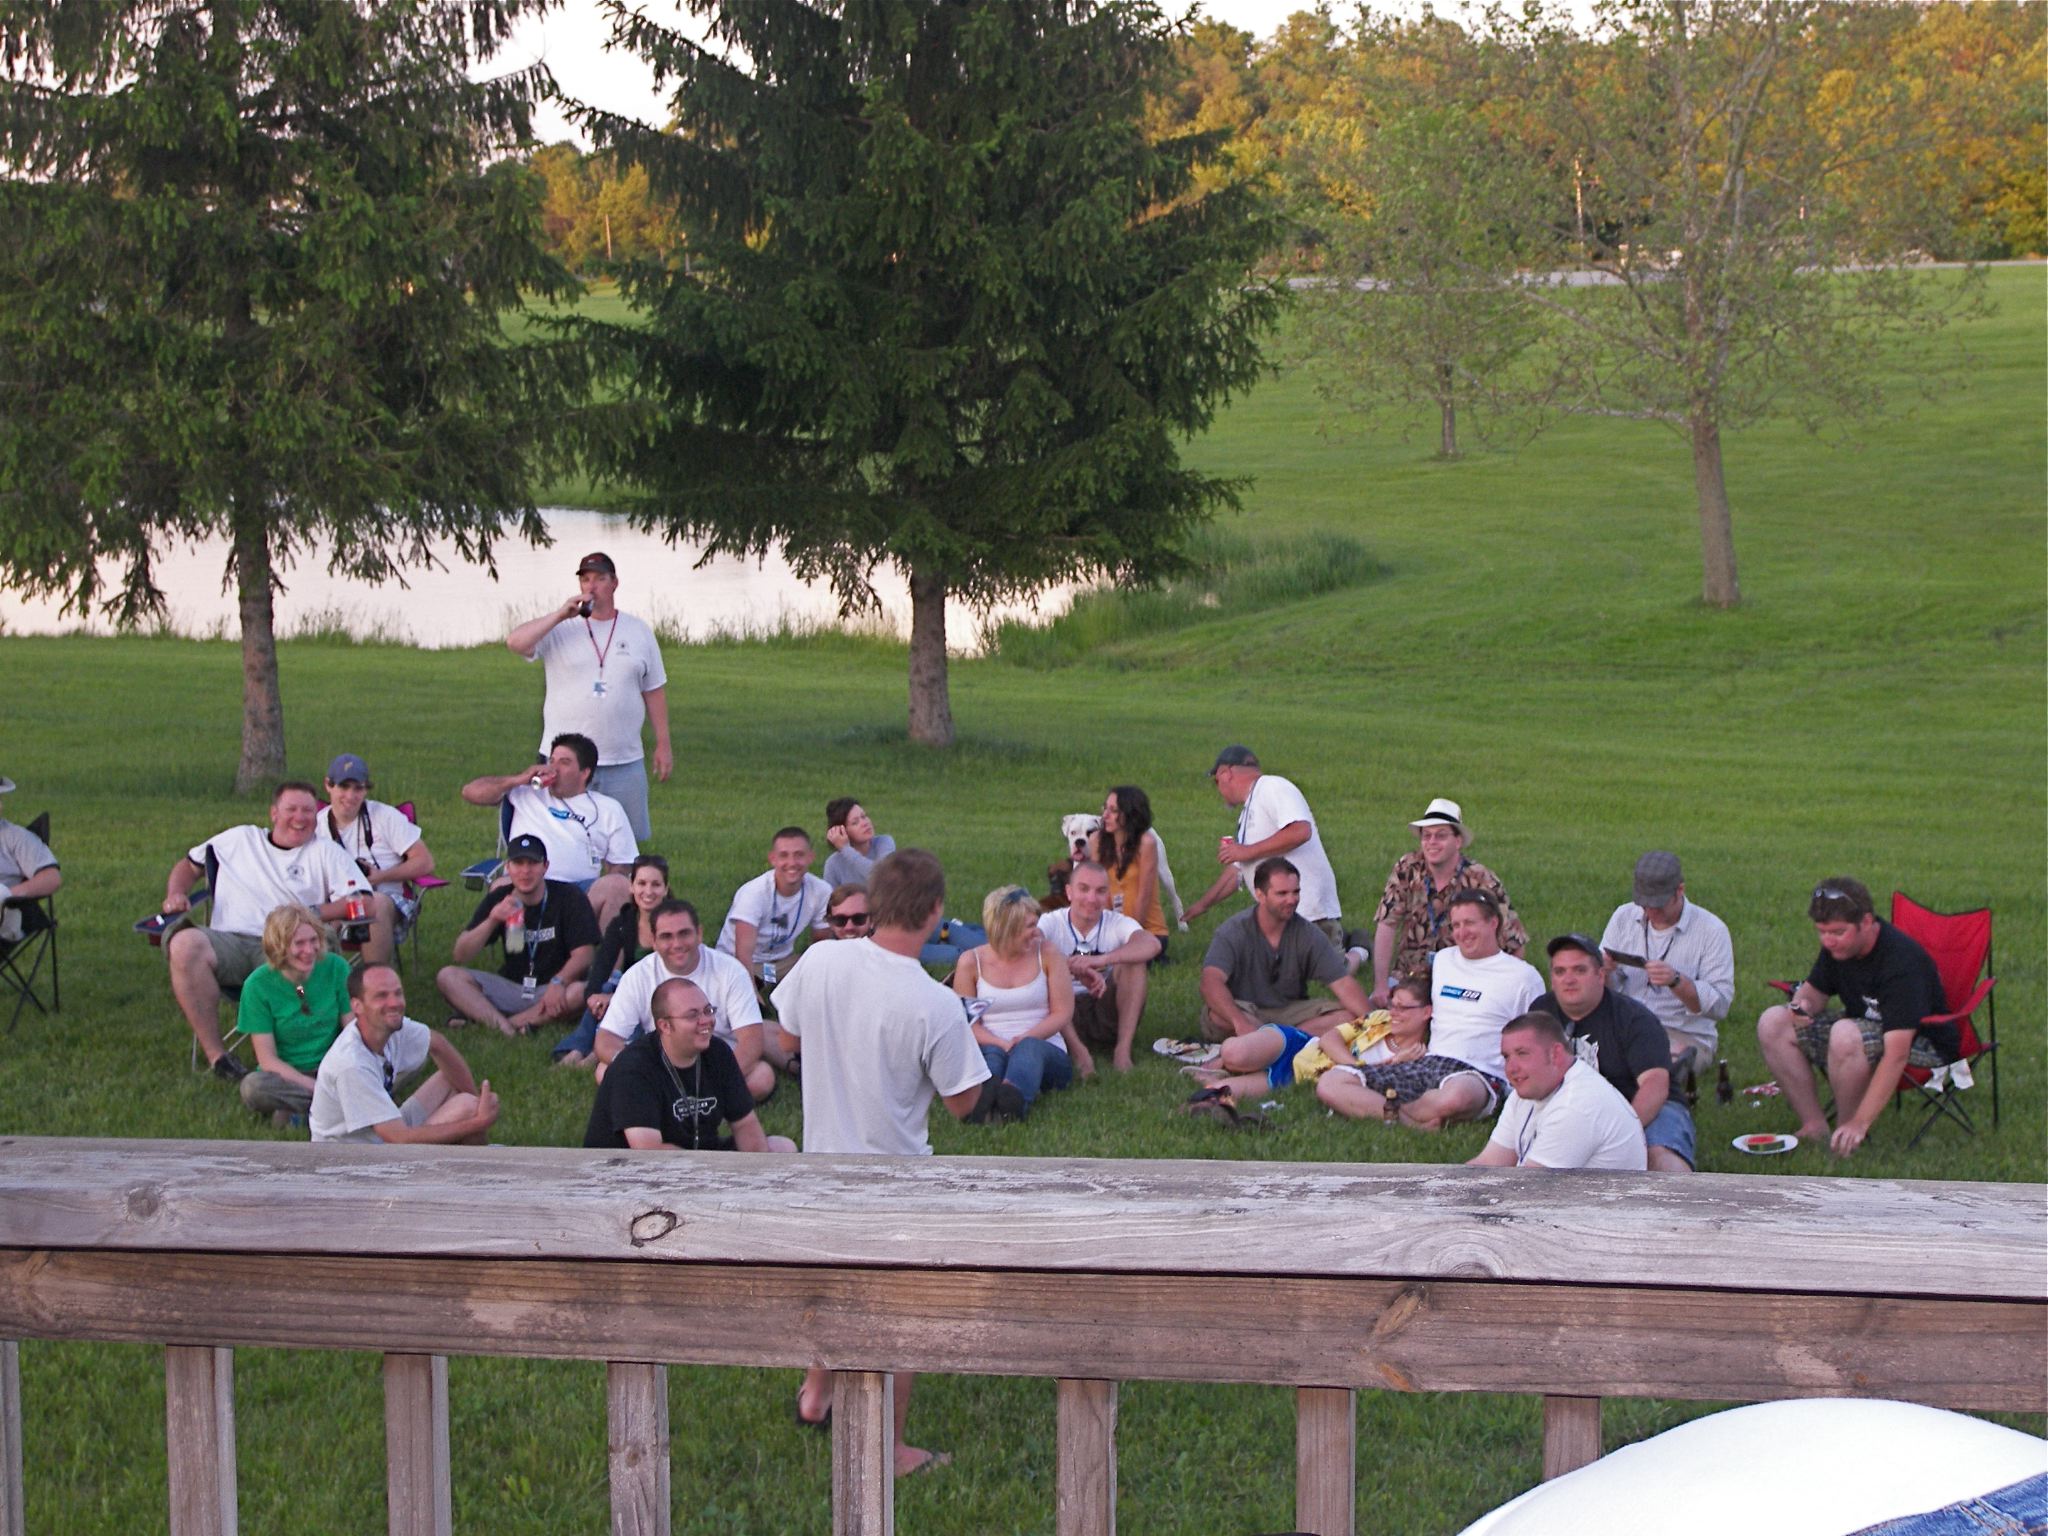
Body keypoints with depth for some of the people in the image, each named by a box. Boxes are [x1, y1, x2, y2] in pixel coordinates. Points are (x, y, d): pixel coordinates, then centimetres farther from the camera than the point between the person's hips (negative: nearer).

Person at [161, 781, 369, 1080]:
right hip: (228, 942, 2)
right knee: (185, 943, -34)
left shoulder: (326, 852, 18)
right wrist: (175, 894, 12)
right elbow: (188, 865, 35)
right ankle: (215, 1055, -30)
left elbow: (363, 903, 4)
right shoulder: (239, 839, 27)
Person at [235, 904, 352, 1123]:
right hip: (286, 1077, -1)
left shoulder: (336, 968, -4)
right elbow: (268, 1061, -10)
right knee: (252, 1086, -35)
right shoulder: (258, 985, -10)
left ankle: (296, 1109, -21)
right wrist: (315, 1086, -24)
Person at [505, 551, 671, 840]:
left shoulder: (639, 632, 9)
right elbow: (515, 642, -15)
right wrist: (561, 615, -18)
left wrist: (663, 745, 10)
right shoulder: (560, 629, 2)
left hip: (625, 762, 2)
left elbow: (654, 691, 12)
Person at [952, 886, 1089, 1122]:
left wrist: (1025, 1038, -14)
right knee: (993, 1054, -37)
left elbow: (1062, 1013, 4)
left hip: (1046, 1048, 0)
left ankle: (1013, 1094, -72)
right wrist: (1003, 1044, -17)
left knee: (1030, 1048, -37)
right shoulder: (971, 962, 5)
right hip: (991, 1048, 0)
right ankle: (985, 1093, -73)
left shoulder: (1046, 953, 7)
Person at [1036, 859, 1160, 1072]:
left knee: (1133, 959, -18)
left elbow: (1153, 945, -22)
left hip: (1108, 1017, 1)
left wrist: (1100, 960, -38)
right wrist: (1076, 967, -42)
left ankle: (1123, 1048, -22)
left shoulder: (1117, 923, 1)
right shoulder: (1051, 923, -1)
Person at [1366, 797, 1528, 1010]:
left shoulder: (1482, 882, -11)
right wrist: (1381, 986, -13)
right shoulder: (1406, 870, -5)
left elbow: (1515, 945, -7)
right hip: (1407, 976, 3)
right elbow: (1386, 926, -7)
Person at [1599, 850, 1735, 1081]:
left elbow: (1720, 1005, -10)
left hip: (1686, 1036, -5)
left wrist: (1676, 981, -25)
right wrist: (1603, 972, -12)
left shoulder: (1711, 930, -3)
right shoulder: (1623, 917, 10)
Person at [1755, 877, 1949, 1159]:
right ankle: (1814, 1126, -7)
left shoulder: (1902, 961, -31)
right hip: (1863, 1032, 8)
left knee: (1846, 1035, -38)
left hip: (1923, 1049, -8)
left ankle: (1852, 1138, -20)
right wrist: (1803, 1004, -16)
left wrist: (1860, 1123, -43)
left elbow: (1896, 1056, -37)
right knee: (1772, 1024, -7)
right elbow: (1814, 990, 12)